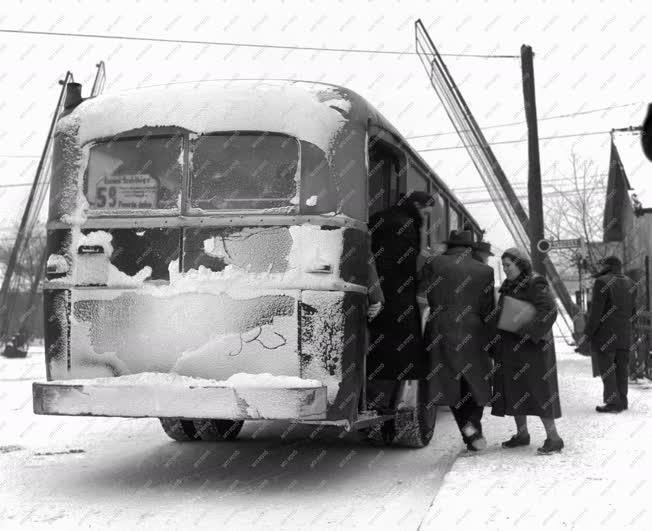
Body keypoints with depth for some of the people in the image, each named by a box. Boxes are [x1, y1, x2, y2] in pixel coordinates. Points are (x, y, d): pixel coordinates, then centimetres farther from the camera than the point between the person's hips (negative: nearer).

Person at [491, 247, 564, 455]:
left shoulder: (535, 285, -12)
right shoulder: (510, 286, 13)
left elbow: (549, 310, -23)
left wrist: (530, 332, -27)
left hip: (531, 346, -9)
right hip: (510, 348, 9)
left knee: (538, 390, -8)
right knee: (513, 390, 10)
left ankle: (553, 438, -4)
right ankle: (522, 434, 20)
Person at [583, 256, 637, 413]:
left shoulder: (602, 282, -12)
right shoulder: (630, 284, 10)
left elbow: (596, 311, -15)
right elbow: (633, 311, 13)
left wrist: (588, 332, -10)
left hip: (605, 335, -7)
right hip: (625, 334, 7)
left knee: (606, 369, -2)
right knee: (621, 369, 13)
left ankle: (613, 403, -3)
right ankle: (622, 401, 17)